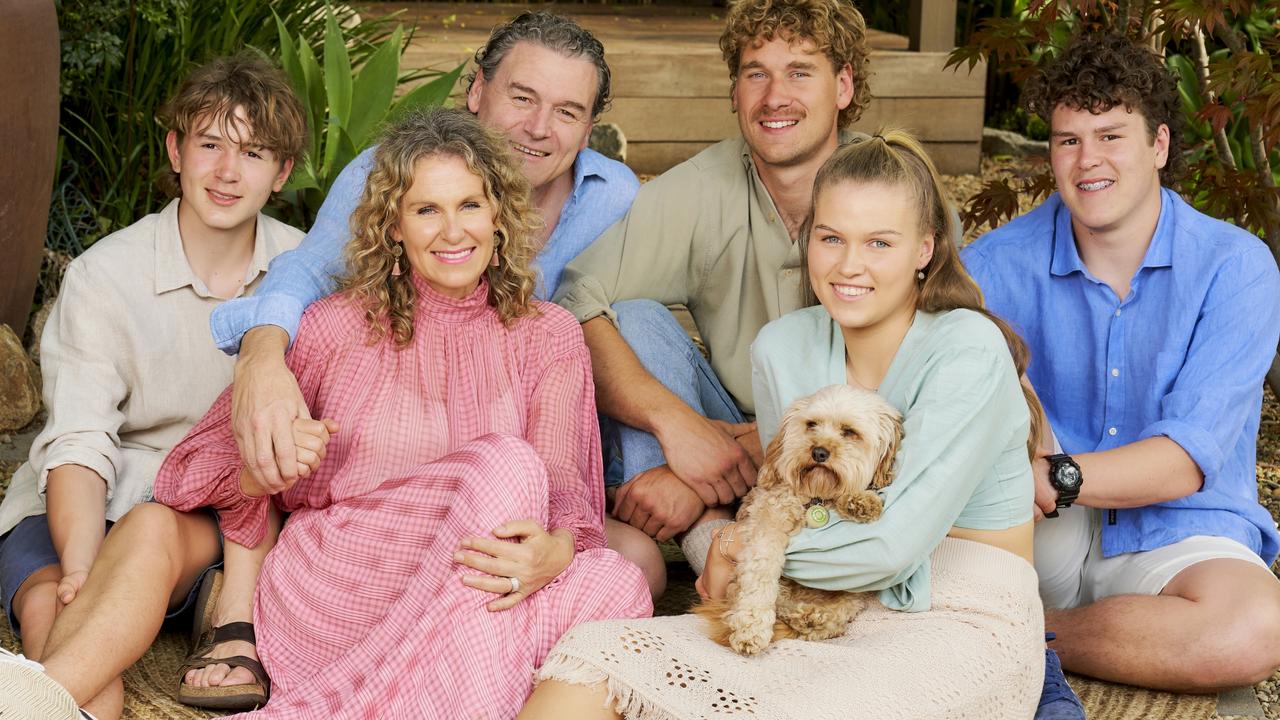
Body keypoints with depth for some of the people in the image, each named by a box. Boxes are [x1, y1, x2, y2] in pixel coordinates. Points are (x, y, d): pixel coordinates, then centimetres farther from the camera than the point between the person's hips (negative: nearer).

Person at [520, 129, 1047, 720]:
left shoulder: (969, 350, -13)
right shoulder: (782, 348, 5)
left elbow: (893, 544, -19)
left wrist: (738, 547, -5)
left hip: (964, 624, -5)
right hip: (838, 618, 5)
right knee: (590, 660, -17)